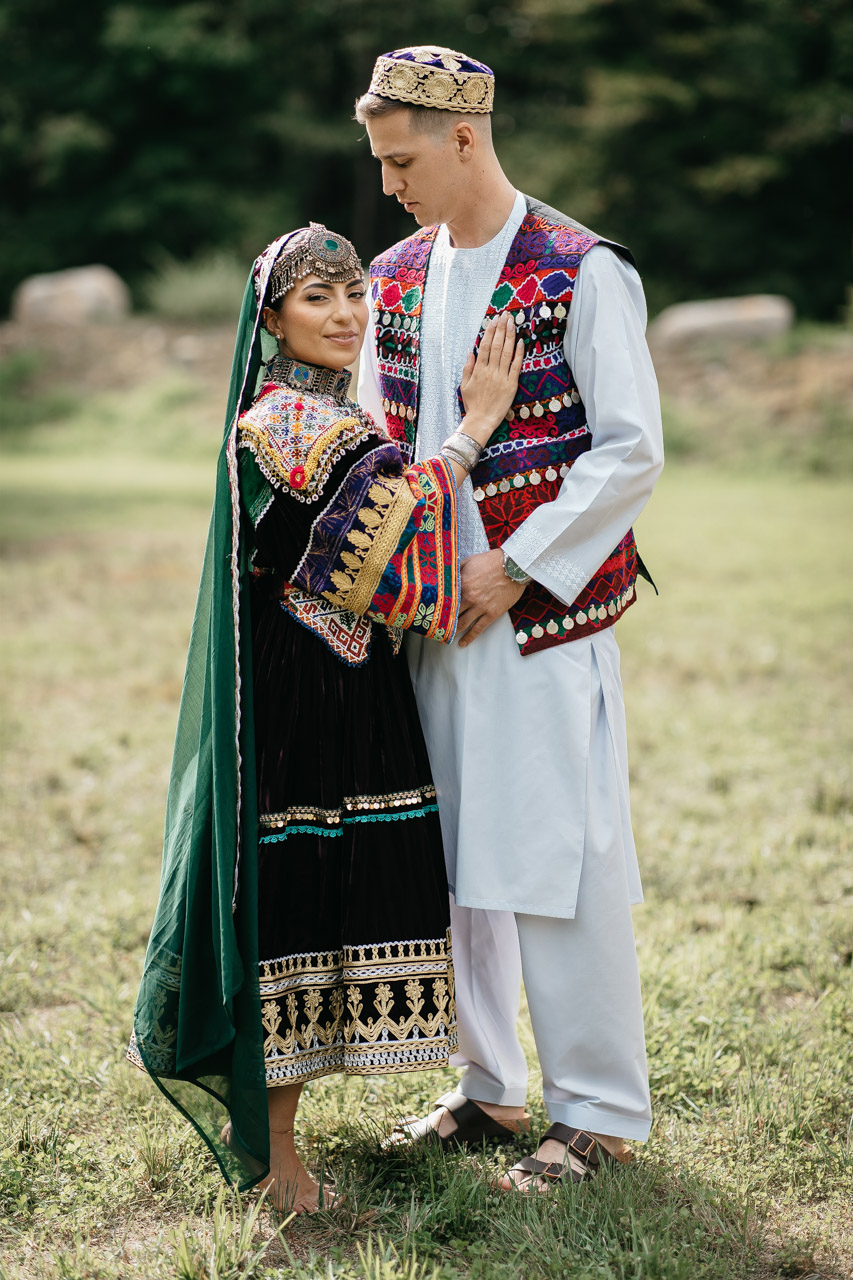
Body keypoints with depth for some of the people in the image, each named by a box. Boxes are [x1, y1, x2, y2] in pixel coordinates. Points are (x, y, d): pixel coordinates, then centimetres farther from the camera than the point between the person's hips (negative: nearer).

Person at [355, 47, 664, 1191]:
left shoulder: (582, 274, -8)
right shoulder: (396, 279, 12)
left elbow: (632, 453, -11)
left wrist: (516, 564, -14)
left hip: (545, 618, -6)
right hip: (431, 617, 6)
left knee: (557, 860, -4)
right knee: (459, 858, 11)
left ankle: (601, 1112, 10)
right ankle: (490, 1085, 26)